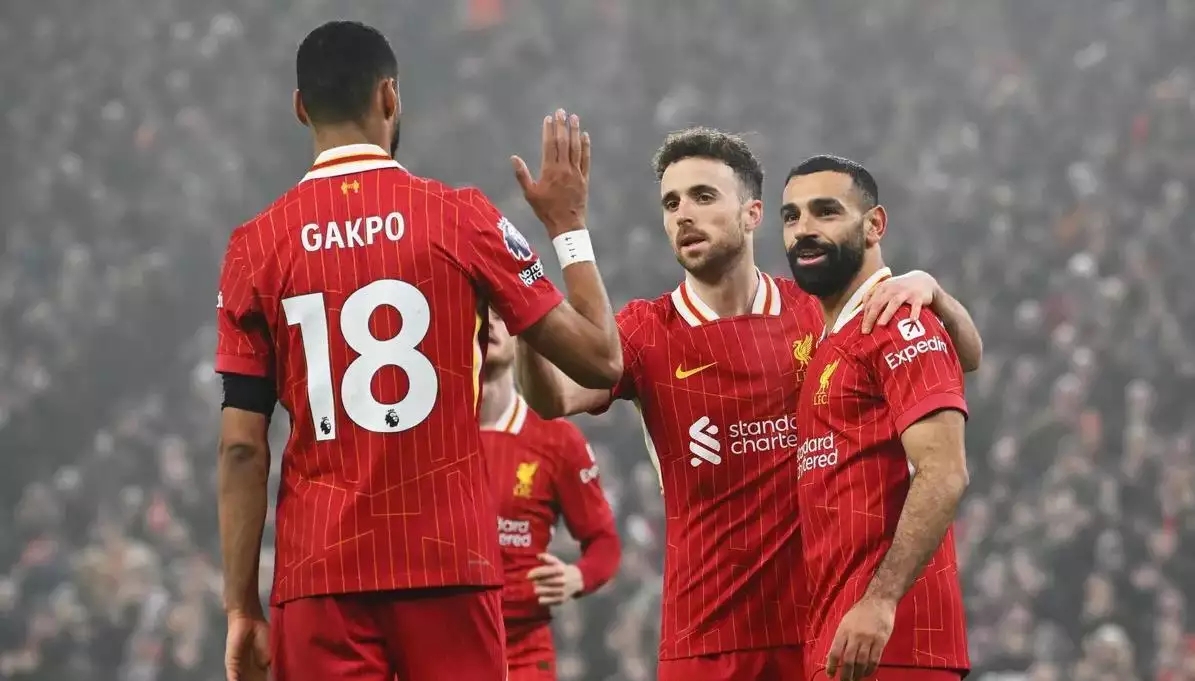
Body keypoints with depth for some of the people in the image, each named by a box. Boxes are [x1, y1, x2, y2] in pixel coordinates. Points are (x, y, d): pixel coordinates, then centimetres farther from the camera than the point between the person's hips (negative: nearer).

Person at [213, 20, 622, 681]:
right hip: (449, 564, -1)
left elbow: (242, 448, 0)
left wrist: (241, 606, 5)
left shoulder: (255, 247, 2)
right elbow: (599, 360, 3)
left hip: (319, 575, 1)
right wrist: (568, 224, 17)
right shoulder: (462, 218, -1)